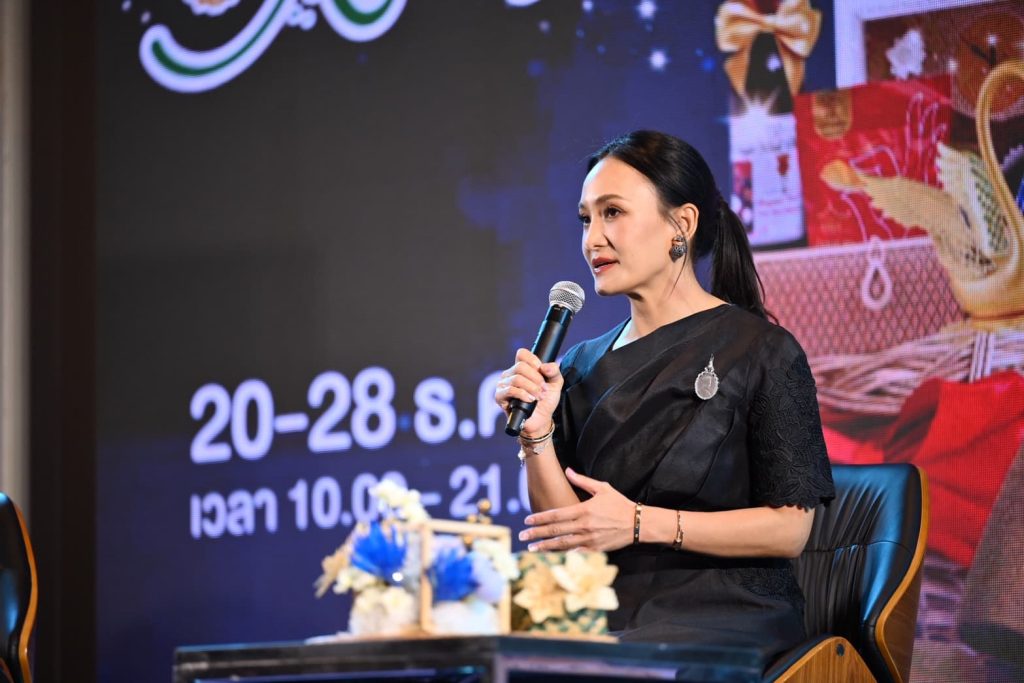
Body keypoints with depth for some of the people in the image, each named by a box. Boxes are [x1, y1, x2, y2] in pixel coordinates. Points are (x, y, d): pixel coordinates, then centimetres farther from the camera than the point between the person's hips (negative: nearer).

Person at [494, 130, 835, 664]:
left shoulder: (760, 350, -2)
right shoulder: (583, 366, 14)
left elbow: (789, 529, -7)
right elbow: (564, 538, 9)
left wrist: (641, 524, -15)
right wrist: (537, 433, -7)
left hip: (727, 614, -5)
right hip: (608, 613, 5)